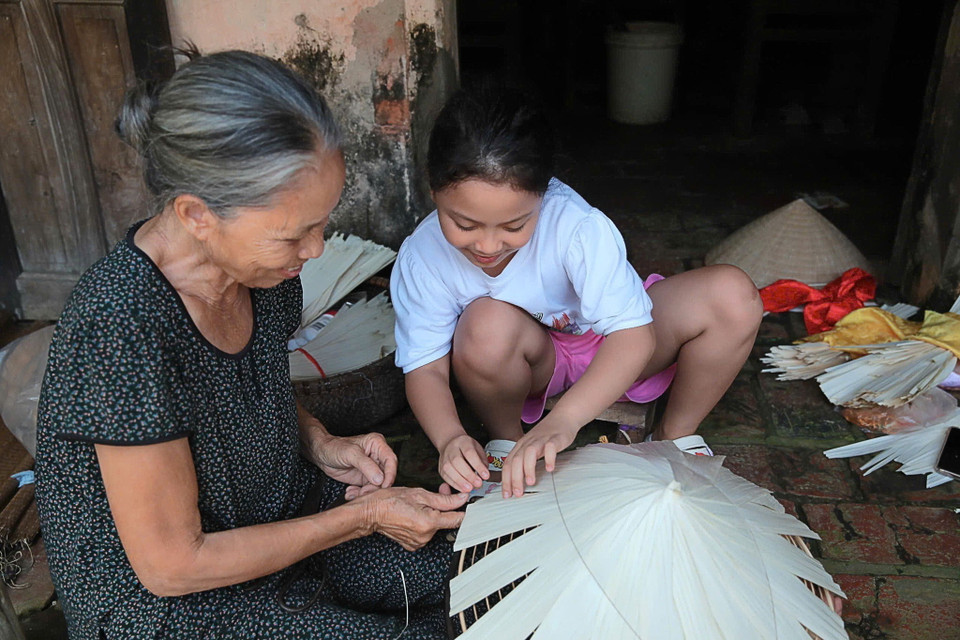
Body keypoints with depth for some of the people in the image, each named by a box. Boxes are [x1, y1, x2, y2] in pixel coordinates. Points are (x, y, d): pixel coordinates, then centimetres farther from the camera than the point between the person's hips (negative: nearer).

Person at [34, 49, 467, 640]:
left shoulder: (256, 263, -10)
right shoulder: (125, 331, -33)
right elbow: (171, 565, -23)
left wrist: (320, 444, -9)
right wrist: (363, 516, -19)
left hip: (272, 516, 7)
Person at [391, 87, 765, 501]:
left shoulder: (579, 227, -32)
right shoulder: (422, 257, -23)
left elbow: (634, 333, -37)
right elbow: (424, 366, -20)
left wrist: (563, 419, -51)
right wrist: (449, 437, -41)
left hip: (610, 350, 0)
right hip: (532, 364, 0)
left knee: (733, 296, -23)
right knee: (487, 323, -37)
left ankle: (677, 435, 0)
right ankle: (504, 444, -6)